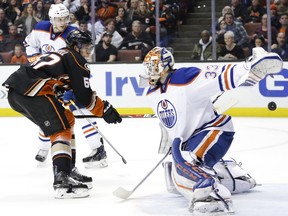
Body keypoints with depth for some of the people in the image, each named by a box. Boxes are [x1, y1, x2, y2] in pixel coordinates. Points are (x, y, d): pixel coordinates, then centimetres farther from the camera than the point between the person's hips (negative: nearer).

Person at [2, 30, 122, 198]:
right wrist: (105, 110, 6)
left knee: (67, 120, 21)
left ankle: (68, 170, 23)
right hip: (31, 91, -10)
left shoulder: (59, 56, 32)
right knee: (61, 130, -11)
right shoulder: (76, 60, 4)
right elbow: (84, 96, -2)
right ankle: (62, 182, -26)